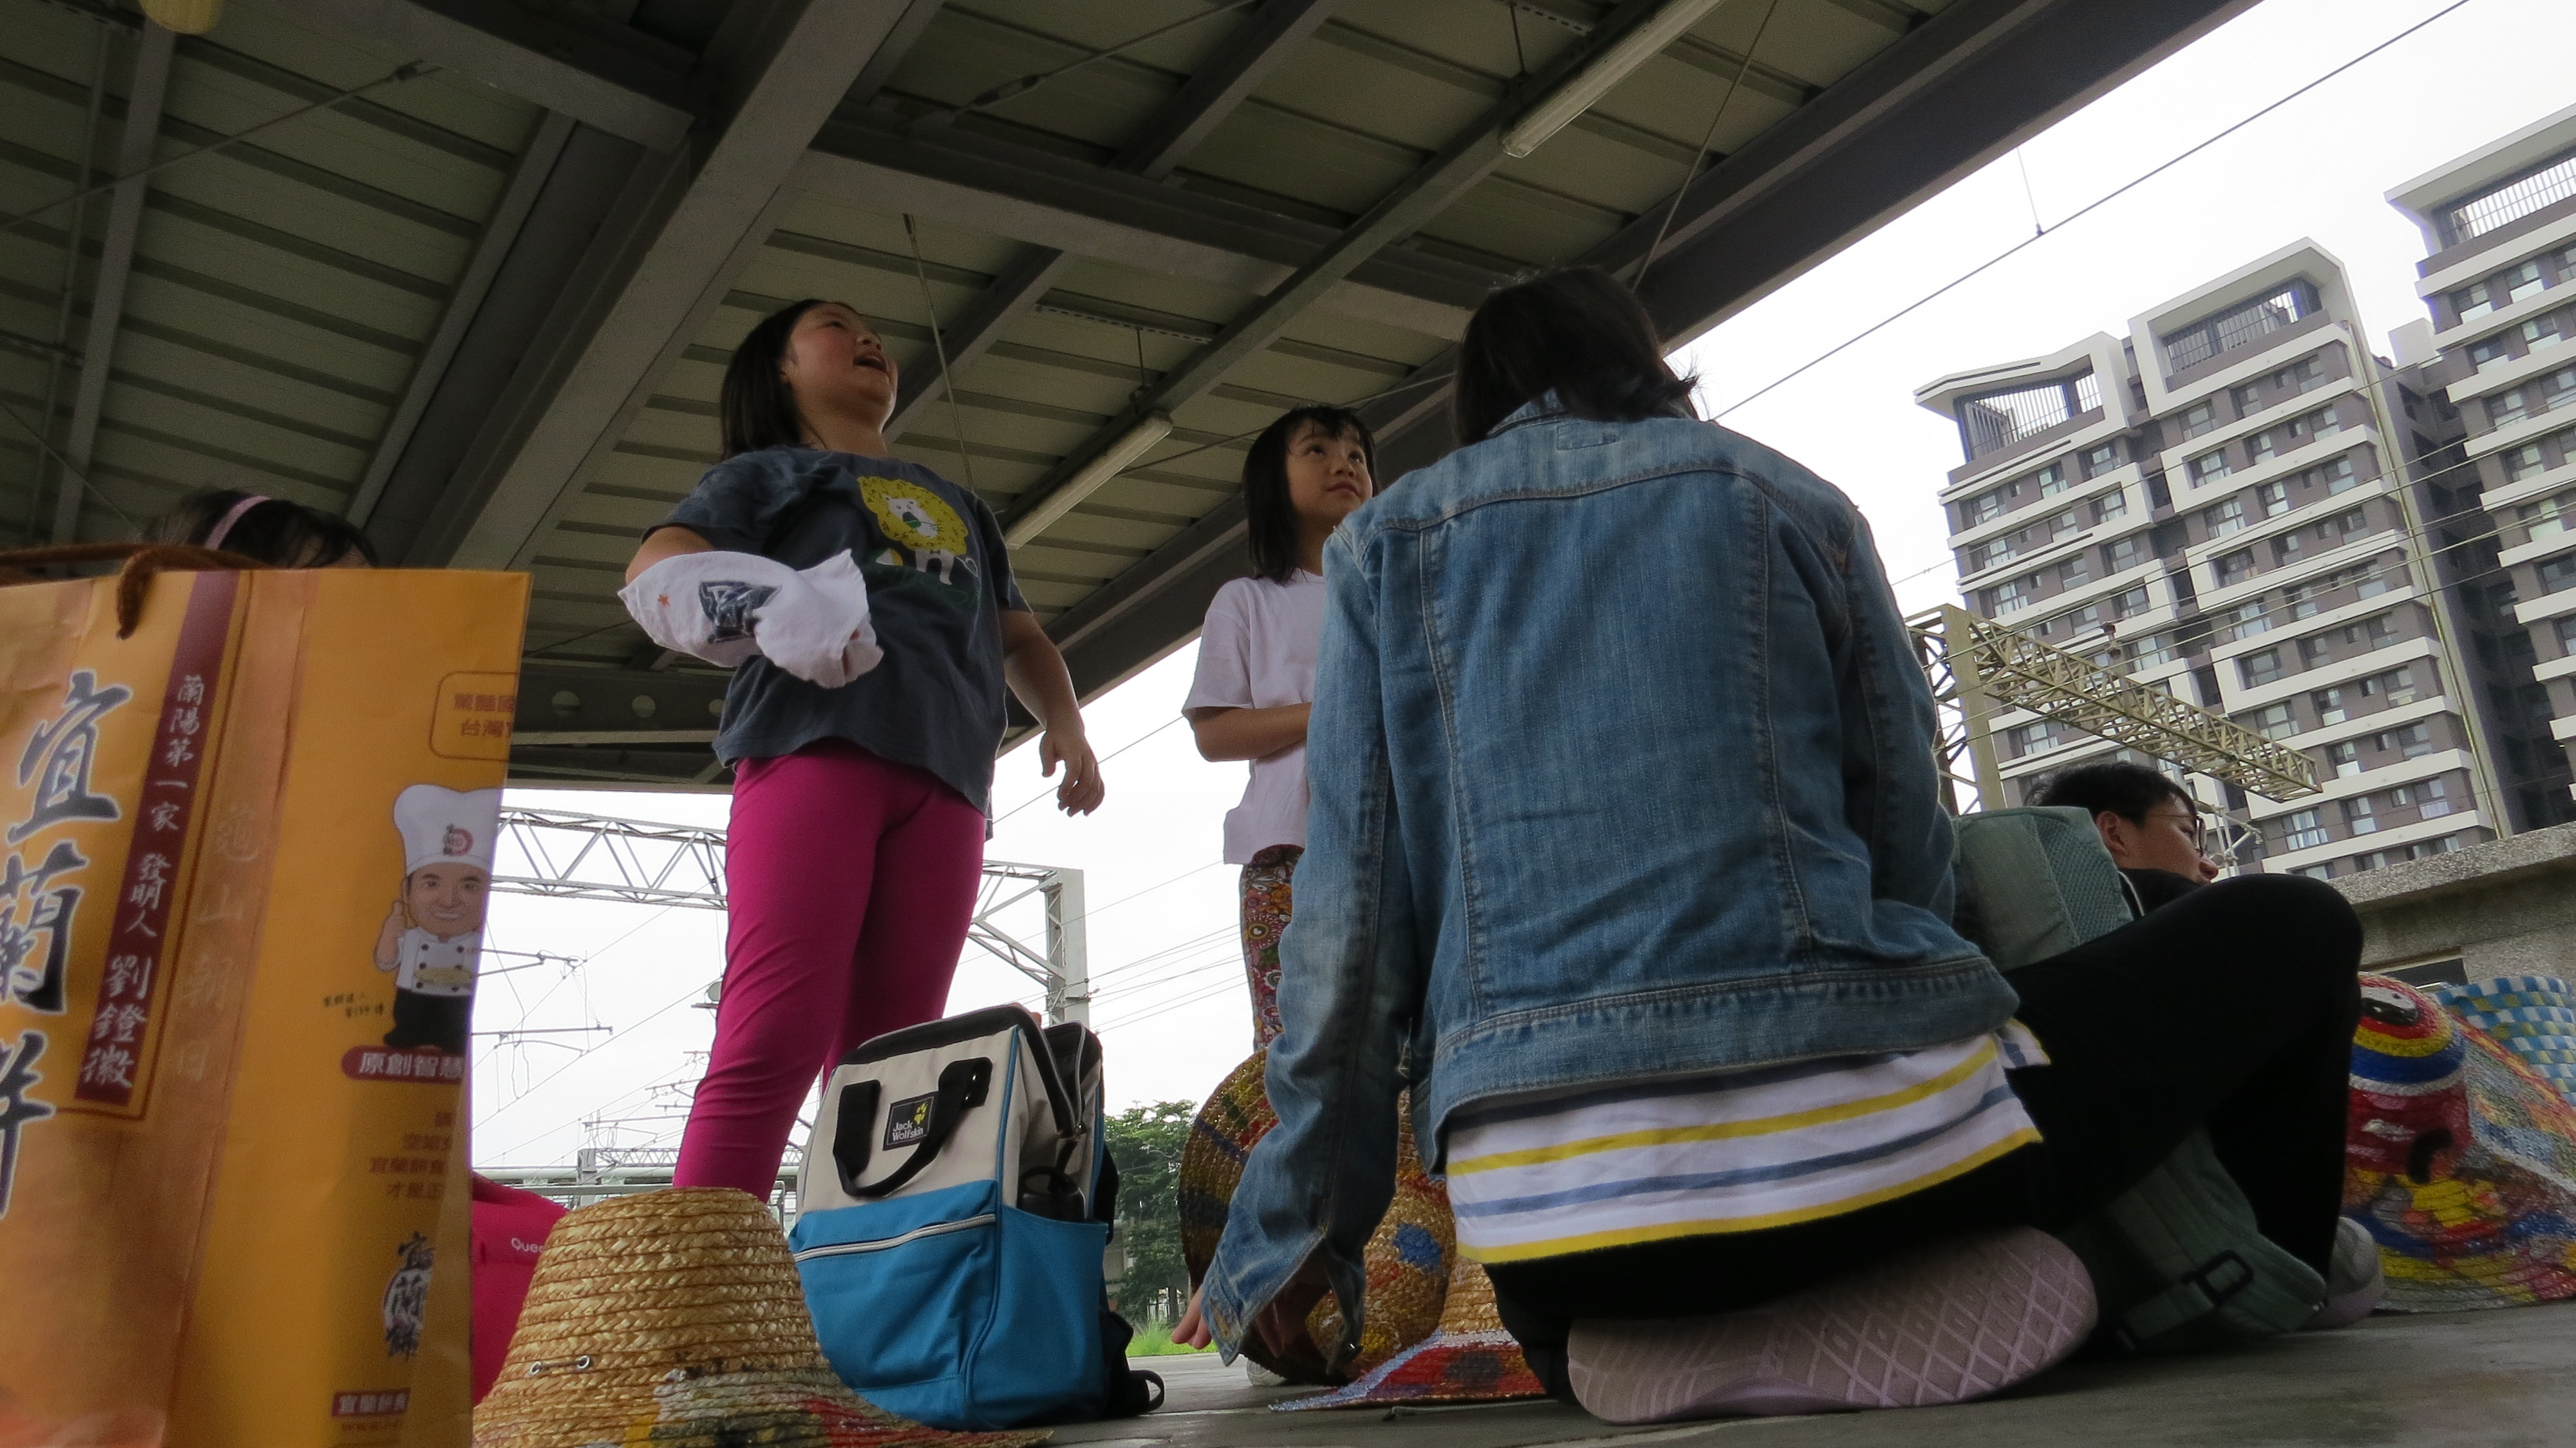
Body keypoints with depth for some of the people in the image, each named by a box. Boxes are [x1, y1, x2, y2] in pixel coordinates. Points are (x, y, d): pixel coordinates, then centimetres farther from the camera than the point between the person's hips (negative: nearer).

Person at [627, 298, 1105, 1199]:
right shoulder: (770, 472, 21)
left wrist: (1064, 721, 12)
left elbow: (1020, 637, 34)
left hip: (944, 777, 4)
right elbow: (655, 566, 6)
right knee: (776, 1040, -18)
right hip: (816, 746, -4)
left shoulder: (958, 507, 35)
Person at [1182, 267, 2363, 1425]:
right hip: (1848, 1133, -1)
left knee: (1598, 1341, 41)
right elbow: (1908, 848, 10)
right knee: (2291, 931, 22)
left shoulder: (1386, 541, 12)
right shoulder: (1788, 496, 10)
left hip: (1543, 1207, 2)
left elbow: (1350, 911, 4)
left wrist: (1299, 1225, 10)